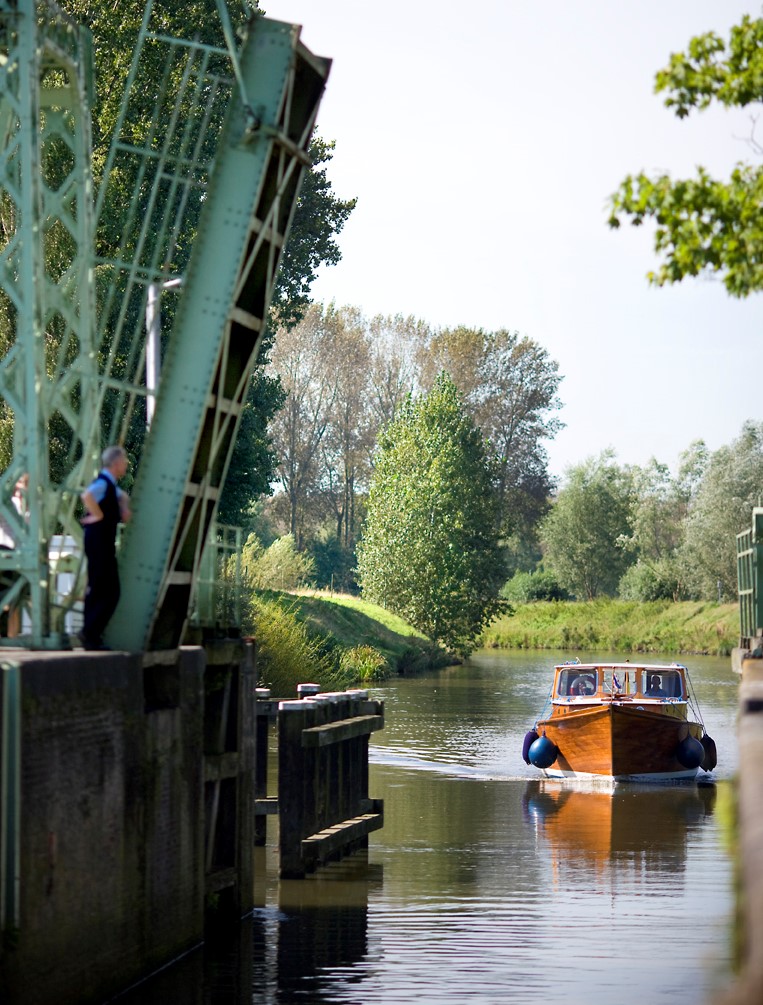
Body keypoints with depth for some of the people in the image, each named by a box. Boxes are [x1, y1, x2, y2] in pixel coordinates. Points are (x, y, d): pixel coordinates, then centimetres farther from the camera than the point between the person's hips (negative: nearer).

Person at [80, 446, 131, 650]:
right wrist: (98, 515, -24)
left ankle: (91, 635, 14)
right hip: (99, 542, -10)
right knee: (108, 593, -11)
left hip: (106, 543, 10)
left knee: (97, 591, 11)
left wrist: (124, 509, 19)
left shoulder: (111, 485, 15)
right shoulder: (102, 483, -14)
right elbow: (87, 496, -38)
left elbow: (122, 496, 39)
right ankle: (90, 633, -11)